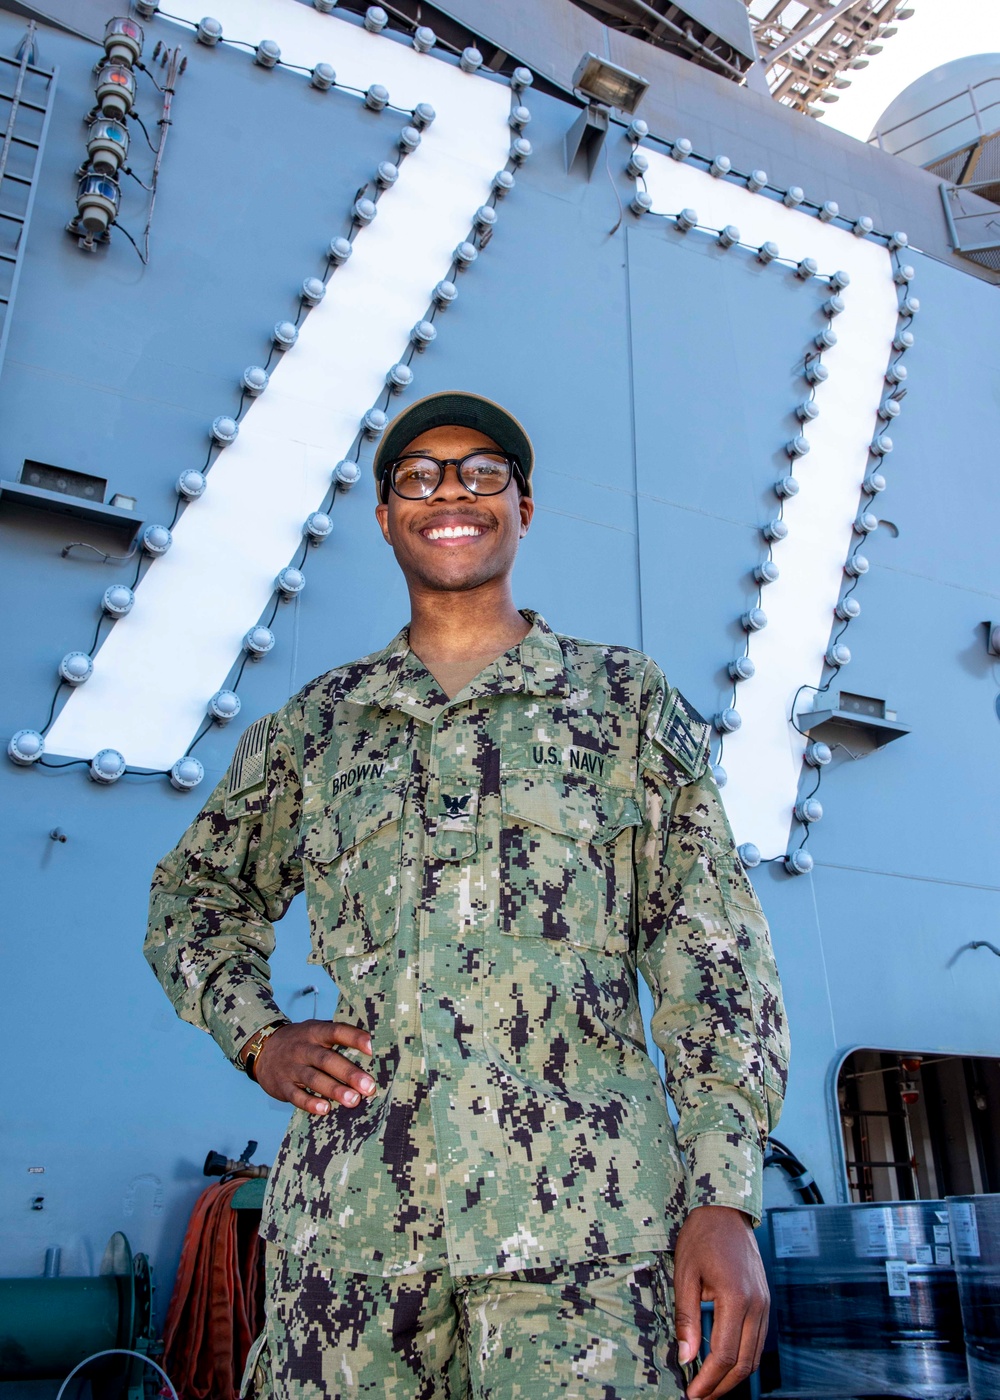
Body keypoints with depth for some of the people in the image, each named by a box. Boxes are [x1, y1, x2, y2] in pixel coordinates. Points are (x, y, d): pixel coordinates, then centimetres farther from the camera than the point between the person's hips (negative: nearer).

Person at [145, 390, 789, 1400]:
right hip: (354, 1204, 2)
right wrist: (257, 1039, 7)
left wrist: (726, 1199, -5)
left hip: (579, 1203, -1)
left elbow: (710, 955, 4)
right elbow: (196, 894, 25)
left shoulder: (626, 699, 9)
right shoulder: (316, 722, 14)